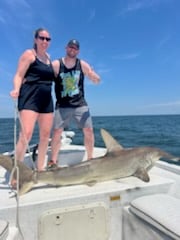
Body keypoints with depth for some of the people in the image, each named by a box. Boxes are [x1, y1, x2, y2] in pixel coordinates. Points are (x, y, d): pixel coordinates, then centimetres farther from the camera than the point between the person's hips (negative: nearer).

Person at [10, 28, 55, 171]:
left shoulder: (48, 57, 20)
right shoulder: (29, 54, 1)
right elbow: (19, 75, -8)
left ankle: (40, 168, 17)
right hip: (30, 97, -7)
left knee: (45, 134, 5)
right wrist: (16, 90, -25)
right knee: (26, 134, -18)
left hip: (46, 99, 7)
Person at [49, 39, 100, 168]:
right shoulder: (56, 65, -3)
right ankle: (53, 161, 7)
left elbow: (97, 81, 2)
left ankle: (90, 159, 14)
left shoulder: (82, 64, 2)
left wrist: (92, 75, -21)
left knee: (89, 130, -3)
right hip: (62, 106, -1)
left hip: (80, 104, 2)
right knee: (57, 132, -8)